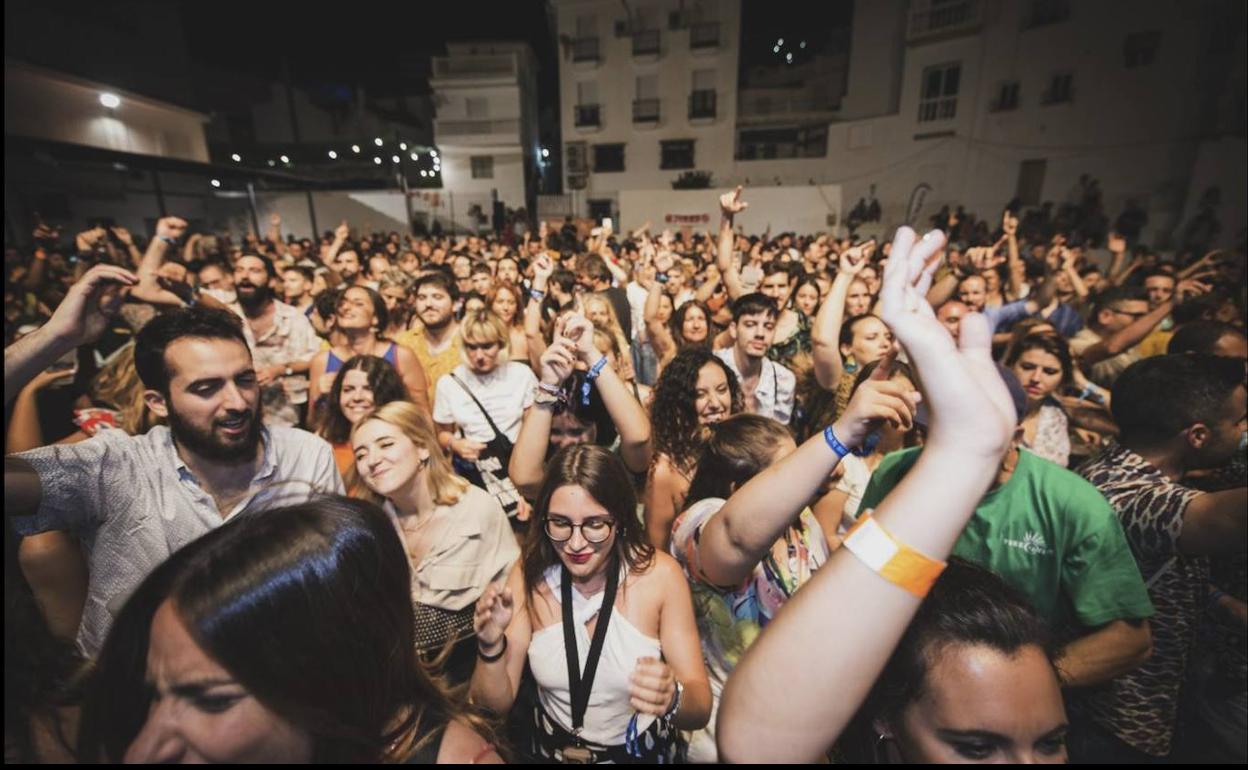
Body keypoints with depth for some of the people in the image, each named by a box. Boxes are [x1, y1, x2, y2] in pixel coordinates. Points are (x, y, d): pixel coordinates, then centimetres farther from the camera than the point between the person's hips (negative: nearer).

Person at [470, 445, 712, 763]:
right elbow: (494, 705, -7)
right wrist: (492, 646, -25)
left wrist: (672, 698, -33)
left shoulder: (660, 576, -17)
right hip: (550, 750, 1)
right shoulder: (530, 575, -11)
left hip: (643, 750, 0)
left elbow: (701, 708, -13)